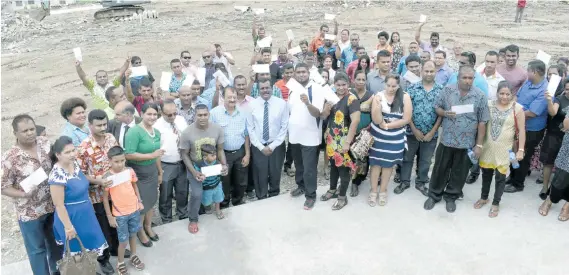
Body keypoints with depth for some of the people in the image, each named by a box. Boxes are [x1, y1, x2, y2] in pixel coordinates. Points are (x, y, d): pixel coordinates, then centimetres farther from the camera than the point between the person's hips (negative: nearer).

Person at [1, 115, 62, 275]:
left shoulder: (45, 143, -6)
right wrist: (24, 194, -29)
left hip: (53, 205, 5)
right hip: (29, 212, -5)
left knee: (56, 242, 23)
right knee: (37, 249, 12)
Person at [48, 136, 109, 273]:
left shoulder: (74, 164, -6)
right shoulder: (57, 175, -30)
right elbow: (59, 205, -25)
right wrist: (68, 226, -20)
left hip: (86, 213, 9)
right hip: (72, 217, -8)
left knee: (90, 241, 25)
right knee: (78, 248, 12)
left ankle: (91, 269, 47)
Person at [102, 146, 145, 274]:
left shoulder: (130, 171, -7)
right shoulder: (107, 177, -17)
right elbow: (105, 198, -9)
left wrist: (139, 201, 6)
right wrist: (110, 217, -8)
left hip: (134, 210, 3)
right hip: (120, 214, -3)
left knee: (133, 234, 21)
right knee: (123, 241, 6)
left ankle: (134, 256, 43)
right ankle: (120, 263, 30)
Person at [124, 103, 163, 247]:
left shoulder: (157, 132, 2)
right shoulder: (134, 131, -20)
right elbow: (129, 155, -27)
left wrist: (160, 172, 17)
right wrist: (151, 155, -25)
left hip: (152, 171, 6)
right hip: (138, 172, -6)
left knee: (151, 201, 19)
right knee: (140, 204, 9)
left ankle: (148, 227, 41)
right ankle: (140, 231, 32)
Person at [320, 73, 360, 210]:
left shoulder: (352, 99, -15)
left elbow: (355, 121, -23)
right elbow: (323, 117, 10)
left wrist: (347, 142, -25)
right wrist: (326, 109, -13)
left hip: (343, 141, -6)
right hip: (331, 139, 6)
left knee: (343, 168, 5)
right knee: (333, 165, 19)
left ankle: (342, 197, 19)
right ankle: (332, 190, 37)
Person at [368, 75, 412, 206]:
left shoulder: (405, 97, -10)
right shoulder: (378, 96, -10)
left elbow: (406, 119, -13)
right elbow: (376, 120, -16)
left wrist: (387, 125, -16)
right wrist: (378, 107, -35)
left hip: (395, 137, 0)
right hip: (378, 136, 0)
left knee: (388, 164, 13)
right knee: (375, 162, 7)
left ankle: (383, 191, 29)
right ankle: (373, 191, 23)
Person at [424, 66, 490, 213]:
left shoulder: (480, 96, -6)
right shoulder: (447, 90, -3)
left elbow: (482, 122, -4)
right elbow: (437, 107, 6)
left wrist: (479, 144, -5)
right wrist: (445, 113, -18)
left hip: (467, 143, 0)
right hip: (446, 140, 1)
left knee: (459, 173, 13)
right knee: (440, 169, 12)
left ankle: (451, 197, 32)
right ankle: (434, 195, 30)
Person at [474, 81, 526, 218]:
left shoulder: (517, 108, -9)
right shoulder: (489, 104, -3)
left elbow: (521, 131, -6)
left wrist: (520, 150, -10)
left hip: (504, 149, -2)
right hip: (488, 146, 2)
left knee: (500, 176, 6)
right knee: (486, 173, 17)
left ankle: (496, 204, 24)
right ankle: (484, 198, 37)